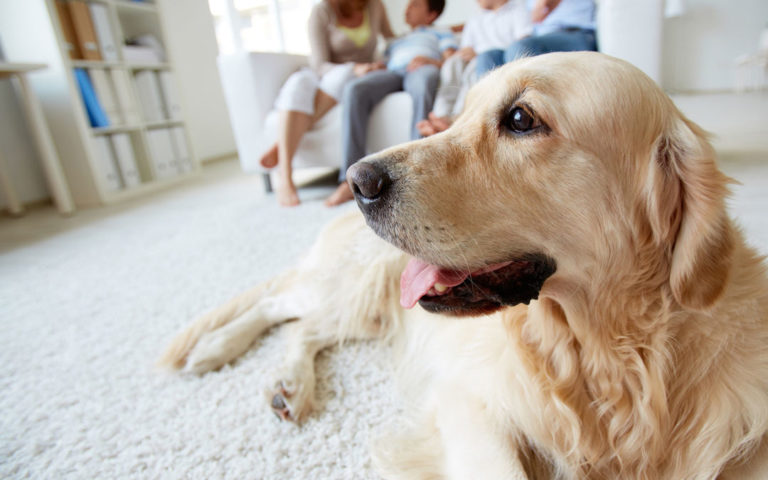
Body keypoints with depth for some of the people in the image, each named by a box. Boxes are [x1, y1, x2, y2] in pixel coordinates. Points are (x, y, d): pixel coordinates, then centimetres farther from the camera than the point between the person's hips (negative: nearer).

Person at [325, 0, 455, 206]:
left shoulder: (442, 34, 32)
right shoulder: (396, 42, 43)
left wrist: (431, 62, -8)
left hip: (425, 68, -3)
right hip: (392, 73, 3)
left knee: (423, 82, -42)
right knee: (354, 89, -31)